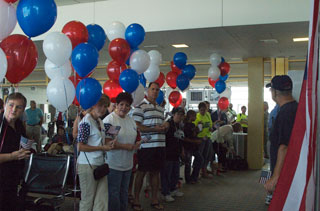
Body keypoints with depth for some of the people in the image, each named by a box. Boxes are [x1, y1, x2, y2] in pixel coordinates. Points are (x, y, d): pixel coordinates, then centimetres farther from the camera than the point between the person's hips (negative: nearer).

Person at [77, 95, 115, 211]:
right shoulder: (86, 122, -13)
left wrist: (107, 143, 2)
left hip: (100, 164, 8)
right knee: (88, 200, 7)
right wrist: (102, 147, -17)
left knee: (102, 201, 8)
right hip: (88, 165, -8)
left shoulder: (100, 122, 11)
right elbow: (81, 146, -17)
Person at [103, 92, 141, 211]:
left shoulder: (131, 120, 11)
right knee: (114, 194, 1)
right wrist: (125, 146, -22)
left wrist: (136, 144, -2)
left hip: (128, 164, 8)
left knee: (124, 193, 19)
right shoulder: (109, 120, -14)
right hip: (113, 164, -8)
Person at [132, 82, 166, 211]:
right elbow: (136, 126, -13)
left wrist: (164, 127, 3)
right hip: (146, 145, -7)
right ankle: (136, 200, 14)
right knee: (141, 172, 2)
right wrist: (155, 129, -18)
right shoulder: (141, 106, -6)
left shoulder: (160, 108, 18)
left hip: (160, 145, 7)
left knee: (155, 172, 13)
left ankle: (154, 200, 23)